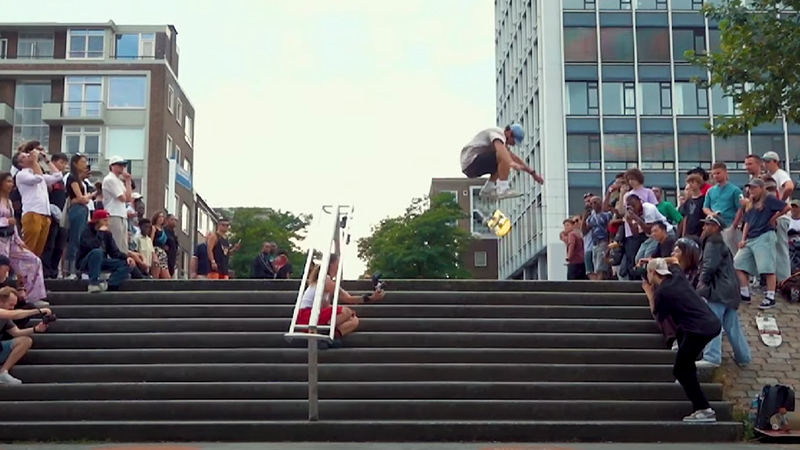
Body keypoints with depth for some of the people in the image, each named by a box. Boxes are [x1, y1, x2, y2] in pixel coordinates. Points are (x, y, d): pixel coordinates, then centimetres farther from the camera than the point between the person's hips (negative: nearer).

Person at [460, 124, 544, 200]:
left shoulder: (502, 139, 21)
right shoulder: (497, 133, -10)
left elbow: (515, 158, 25)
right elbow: (500, 147, -33)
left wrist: (532, 173, 21)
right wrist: (511, 163, -51)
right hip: (470, 162, -10)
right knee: (504, 156, -22)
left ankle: (488, 188, 11)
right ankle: (503, 189, -28)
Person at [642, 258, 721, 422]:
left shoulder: (662, 292, -8)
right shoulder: (677, 275, 12)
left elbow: (658, 316, 10)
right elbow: (674, 260, 37)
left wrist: (649, 294, 18)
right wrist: (654, 261, 35)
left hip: (699, 330, -9)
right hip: (713, 323, 9)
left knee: (680, 370, 0)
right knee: (681, 332, 36)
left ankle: (704, 410, -11)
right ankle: (689, 377, 40)